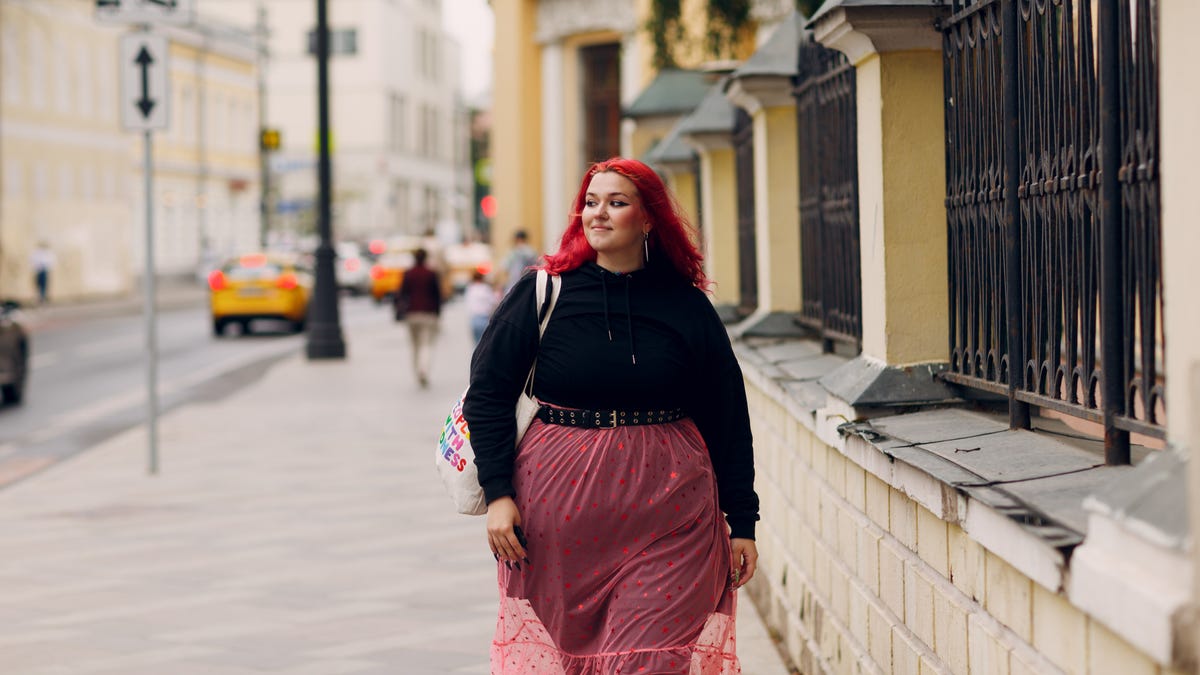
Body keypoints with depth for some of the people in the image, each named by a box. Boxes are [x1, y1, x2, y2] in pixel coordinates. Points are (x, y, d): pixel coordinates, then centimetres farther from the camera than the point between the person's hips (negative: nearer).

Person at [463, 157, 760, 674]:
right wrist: (497, 494, -5)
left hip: (667, 518, 0)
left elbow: (727, 417, 8)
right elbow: (487, 393, 3)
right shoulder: (542, 293, 1)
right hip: (556, 512, 0)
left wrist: (741, 521, 7)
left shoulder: (687, 306, 4)